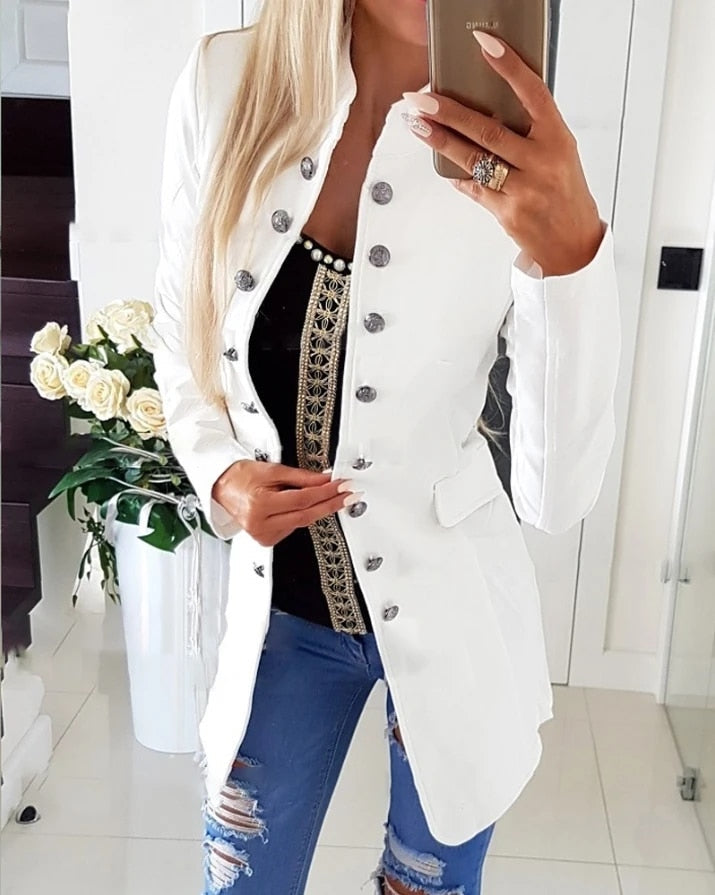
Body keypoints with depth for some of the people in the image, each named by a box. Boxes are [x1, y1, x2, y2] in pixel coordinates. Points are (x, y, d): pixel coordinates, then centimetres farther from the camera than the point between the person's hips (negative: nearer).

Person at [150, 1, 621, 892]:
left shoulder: (519, 160, -20)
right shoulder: (221, 83, -12)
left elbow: (558, 495, -23)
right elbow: (181, 332, 2)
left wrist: (569, 254, -37)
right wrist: (220, 475, -14)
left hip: (448, 618, -1)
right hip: (282, 608, 2)